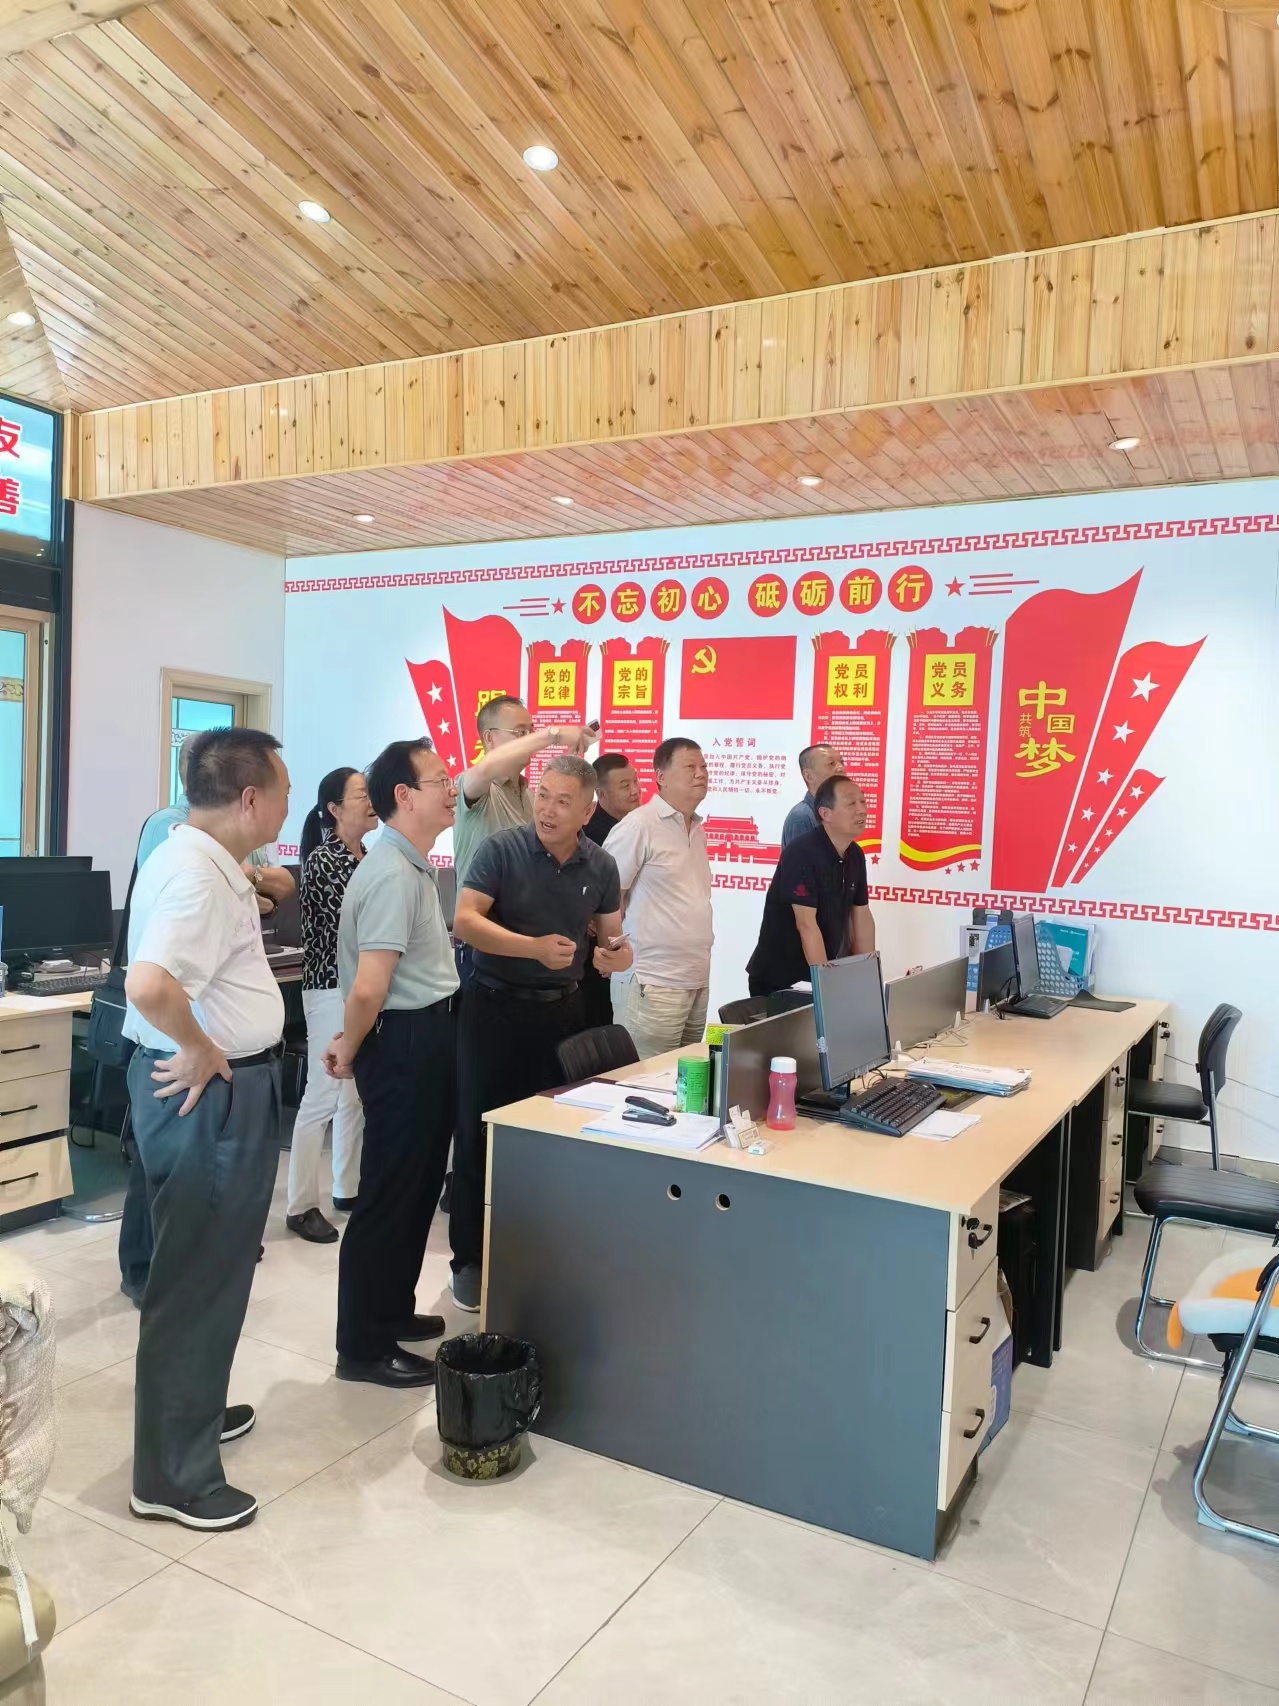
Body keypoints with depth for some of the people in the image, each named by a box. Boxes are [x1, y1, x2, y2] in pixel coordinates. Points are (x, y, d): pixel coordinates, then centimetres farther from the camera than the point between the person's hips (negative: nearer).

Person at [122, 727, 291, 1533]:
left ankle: (196, 1410, 41)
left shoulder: (211, 861, 9)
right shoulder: (195, 872, -24)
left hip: (233, 1088, 11)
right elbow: (149, 985, -38)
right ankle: (173, 1474, 17)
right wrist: (200, 1053, -23)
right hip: (209, 1096, -11)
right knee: (196, 1277, 2)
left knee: (216, 1266, 23)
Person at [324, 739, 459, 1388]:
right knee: (389, 1194, 1)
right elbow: (368, 990, -27)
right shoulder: (393, 875, -22)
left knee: (418, 1184, 20)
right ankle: (363, 1347, 15)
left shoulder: (414, 867, 12)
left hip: (427, 1040, 10)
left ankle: (392, 1311, 37)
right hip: (405, 1042, -10)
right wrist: (348, 1054, -11)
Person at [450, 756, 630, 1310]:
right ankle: (470, 1260, 16)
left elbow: (611, 936, 8)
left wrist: (618, 952, -16)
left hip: (562, 1010, 4)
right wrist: (533, 947, -29)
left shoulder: (600, 866, 1)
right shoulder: (502, 848, -11)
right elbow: (465, 920, -18)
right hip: (496, 1008, -3)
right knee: (480, 1133, 3)